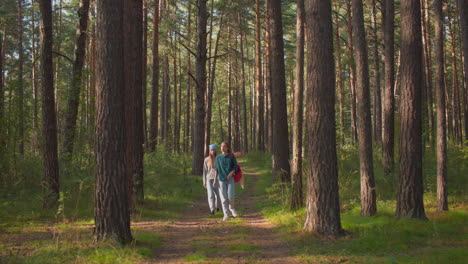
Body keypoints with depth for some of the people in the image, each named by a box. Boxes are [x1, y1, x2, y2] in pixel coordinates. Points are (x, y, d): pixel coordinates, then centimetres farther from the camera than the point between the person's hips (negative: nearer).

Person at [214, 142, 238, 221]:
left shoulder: (232, 156, 3)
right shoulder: (218, 157, 8)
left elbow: (235, 166, 3)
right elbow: (217, 169, 11)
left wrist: (231, 173, -14)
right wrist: (215, 180, 6)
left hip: (230, 179, -1)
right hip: (221, 179, 1)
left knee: (230, 196, -9)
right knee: (223, 198, -3)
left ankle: (231, 208, 21)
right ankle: (226, 214, 2)